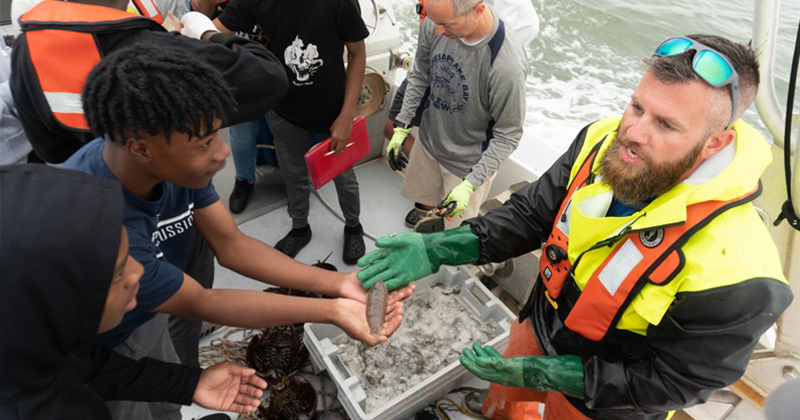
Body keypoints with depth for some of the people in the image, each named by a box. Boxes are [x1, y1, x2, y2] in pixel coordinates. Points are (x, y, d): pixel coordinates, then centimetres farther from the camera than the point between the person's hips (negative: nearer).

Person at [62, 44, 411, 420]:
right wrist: (331, 311, -34)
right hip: (94, 356, -5)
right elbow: (199, 304, -30)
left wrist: (339, 283, -25)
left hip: (144, 317, 5)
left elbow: (230, 244, -15)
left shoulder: (174, 161, -23)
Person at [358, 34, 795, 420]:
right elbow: (530, 214, -11)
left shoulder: (733, 274, -35)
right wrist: (437, 248, -24)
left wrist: (538, 373, -26)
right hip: (540, 324, 5)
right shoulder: (604, 142, -21)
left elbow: (668, 382, -23)